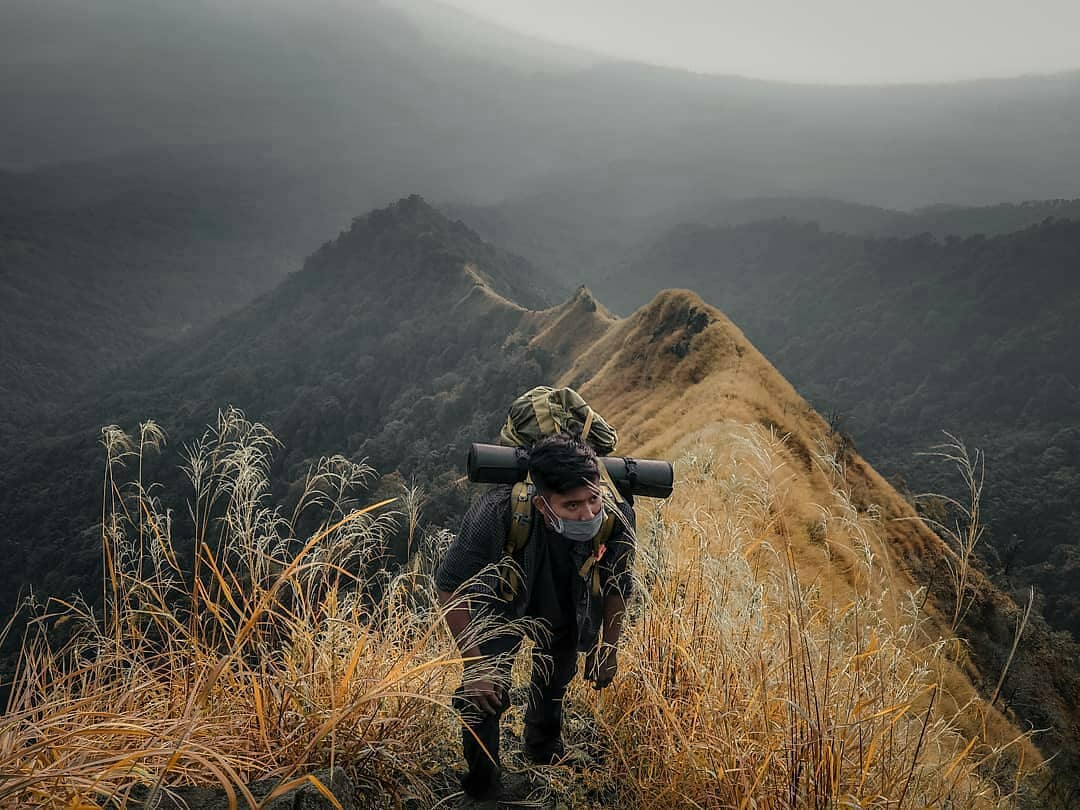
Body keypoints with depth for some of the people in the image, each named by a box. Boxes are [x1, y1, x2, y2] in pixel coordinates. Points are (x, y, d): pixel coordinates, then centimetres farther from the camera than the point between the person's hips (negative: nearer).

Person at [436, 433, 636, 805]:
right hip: (502, 602, -3)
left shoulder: (616, 517, -35)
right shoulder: (497, 515, -45)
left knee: (556, 681, 24)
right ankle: (481, 788, 20)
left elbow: (618, 585, -13)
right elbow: (450, 586, -29)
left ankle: (544, 752, 56)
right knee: (484, 693, -10)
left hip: (565, 608, 3)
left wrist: (608, 648, -3)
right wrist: (474, 664, -28)